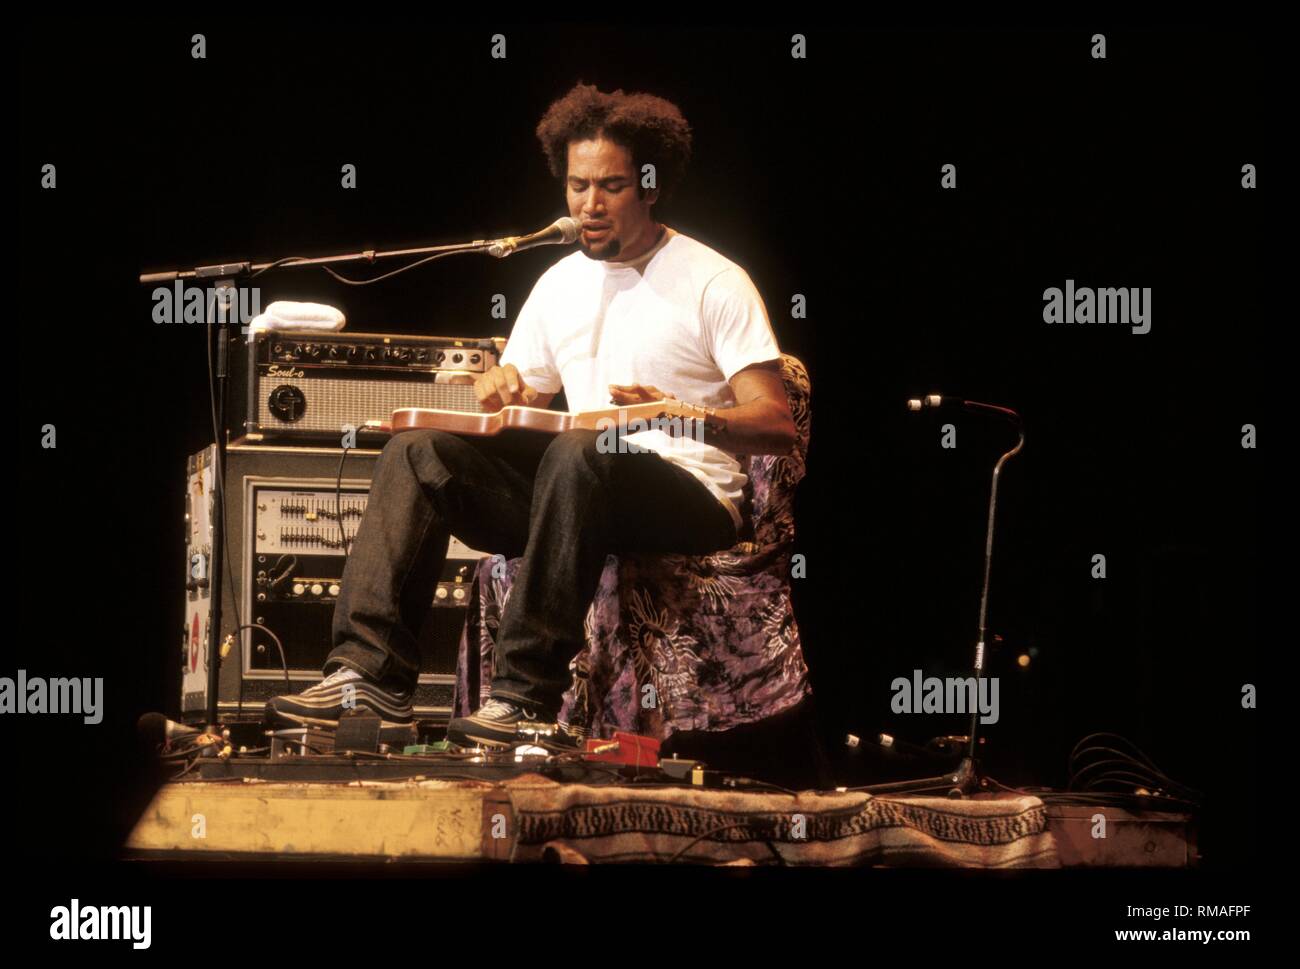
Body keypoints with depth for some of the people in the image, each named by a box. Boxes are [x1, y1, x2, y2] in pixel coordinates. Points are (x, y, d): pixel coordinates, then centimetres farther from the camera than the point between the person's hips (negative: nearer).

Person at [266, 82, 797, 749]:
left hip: (691, 502, -6)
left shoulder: (712, 282, -3)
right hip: (583, 493, 6)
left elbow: (777, 427, -11)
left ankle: (528, 695, -38)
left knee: (577, 453, -38)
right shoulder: (560, 283, 17)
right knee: (418, 451, -13)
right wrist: (503, 392, -3)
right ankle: (371, 673, -25)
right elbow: (522, 400, 23)